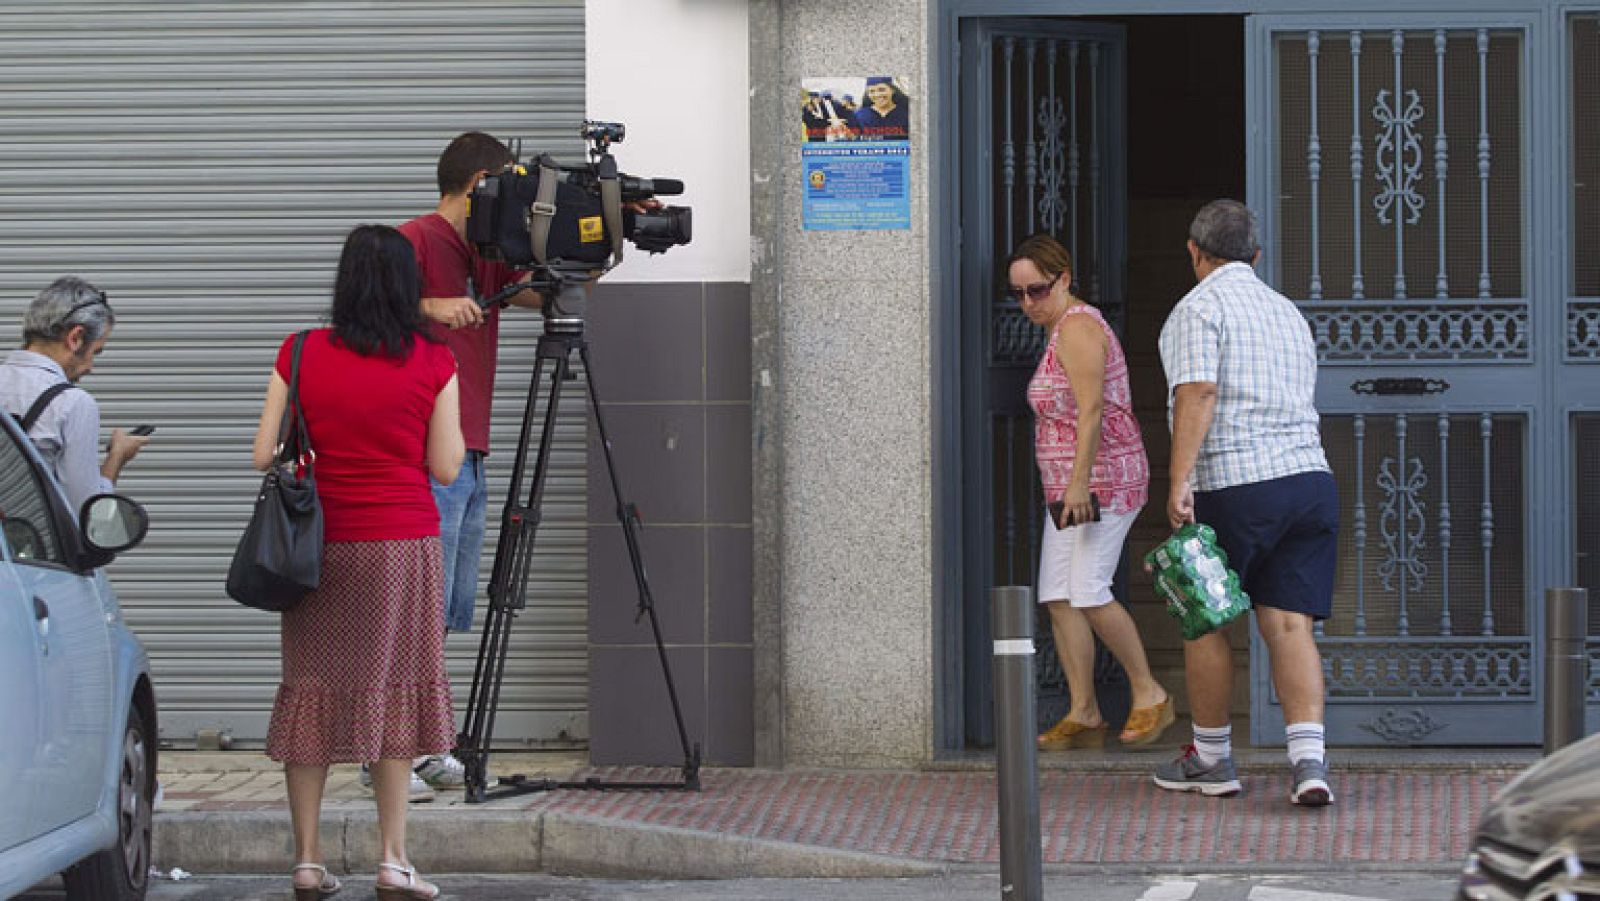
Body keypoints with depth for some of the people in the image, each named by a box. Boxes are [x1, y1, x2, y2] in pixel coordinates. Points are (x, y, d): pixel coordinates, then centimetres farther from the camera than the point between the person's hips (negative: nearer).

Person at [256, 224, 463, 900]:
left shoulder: (300, 355, -2)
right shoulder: (433, 363, -4)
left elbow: (265, 456, -2)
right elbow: (446, 466, -2)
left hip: (318, 542, 1)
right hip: (403, 545, -1)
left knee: (312, 689, 7)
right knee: (394, 688, 7)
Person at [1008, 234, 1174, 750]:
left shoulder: (1077, 328, -13)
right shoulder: (1061, 330, 18)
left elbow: (1092, 409, -21)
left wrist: (1080, 482, -26)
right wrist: (1068, 486, 19)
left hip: (1103, 478, -10)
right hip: (1068, 487, 10)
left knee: (1088, 593, -17)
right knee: (1057, 597, 2)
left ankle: (1149, 695, -4)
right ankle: (1083, 715, 2)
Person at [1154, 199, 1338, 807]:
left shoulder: (1199, 307, -3)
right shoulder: (1288, 312, 21)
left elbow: (1198, 393, -17)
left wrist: (1180, 481, -23)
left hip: (1232, 485, -6)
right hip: (1310, 477, 6)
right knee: (1289, 624, 0)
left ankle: (1210, 758, 19)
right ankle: (1309, 762, -14)